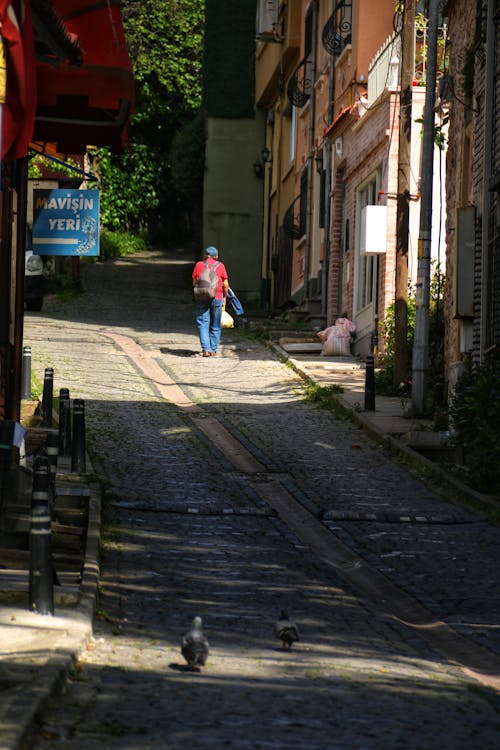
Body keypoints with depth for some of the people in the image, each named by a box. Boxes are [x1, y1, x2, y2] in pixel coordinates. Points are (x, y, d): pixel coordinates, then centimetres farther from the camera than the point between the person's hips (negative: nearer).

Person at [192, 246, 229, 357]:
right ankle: (213, 350, 11)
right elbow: (225, 284, 3)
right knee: (215, 326, 9)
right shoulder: (220, 265, 2)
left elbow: (194, 282, 11)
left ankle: (206, 349, -12)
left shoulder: (198, 265, 4)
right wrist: (224, 297, 18)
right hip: (217, 298, 0)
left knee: (203, 324, 1)